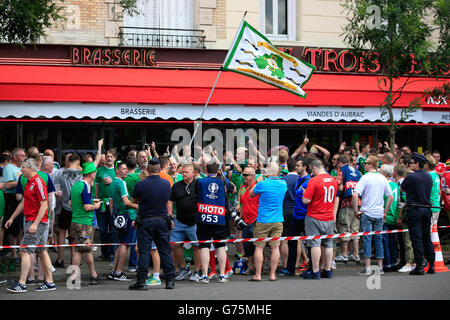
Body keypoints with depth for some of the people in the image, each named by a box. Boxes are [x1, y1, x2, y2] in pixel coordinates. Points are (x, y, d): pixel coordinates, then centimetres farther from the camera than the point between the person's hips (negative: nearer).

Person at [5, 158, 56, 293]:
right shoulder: (29, 183, 16)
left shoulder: (38, 183, -15)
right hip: (31, 222, 10)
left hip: (37, 222, -10)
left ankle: (22, 283, -10)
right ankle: (49, 282, 13)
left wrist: (35, 224, -23)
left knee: (25, 251, -10)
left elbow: (44, 205, -19)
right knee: (42, 251, 10)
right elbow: (23, 202, 25)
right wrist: (12, 218, 26)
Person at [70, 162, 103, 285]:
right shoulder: (85, 187, -16)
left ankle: (94, 276, 20)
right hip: (85, 224, -9)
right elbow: (87, 207, -21)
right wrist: (95, 206, -1)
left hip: (75, 221, 9)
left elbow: (71, 203, 18)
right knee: (79, 251, -5)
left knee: (88, 249, 14)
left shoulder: (76, 185, 12)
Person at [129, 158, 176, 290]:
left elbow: (133, 201, 5)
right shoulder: (167, 184, 0)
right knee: (165, 251, 8)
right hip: (162, 221, 3)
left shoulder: (140, 185, -10)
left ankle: (141, 281, -1)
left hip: (145, 221, -3)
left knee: (144, 251, 0)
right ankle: (170, 280, 10)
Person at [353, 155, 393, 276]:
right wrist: (385, 211, 16)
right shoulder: (383, 178, 7)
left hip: (367, 213, -5)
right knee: (378, 239, 10)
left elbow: (355, 195, -19)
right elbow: (390, 197, 10)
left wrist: (356, 210, -10)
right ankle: (380, 267, 12)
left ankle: (367, 268, -5)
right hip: (379, 214, 5)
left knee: (367, 239, -3)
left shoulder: (365, 177, -10)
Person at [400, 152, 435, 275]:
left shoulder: (411, 177, -12)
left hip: (415, 210, -6)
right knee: (427, 238, 12)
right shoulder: (429, 177, 8)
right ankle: (431, 265, 13)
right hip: (427, 209, 6)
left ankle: (419, 267, -5)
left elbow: (401, 188, 2)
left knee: (416, 239, -4)